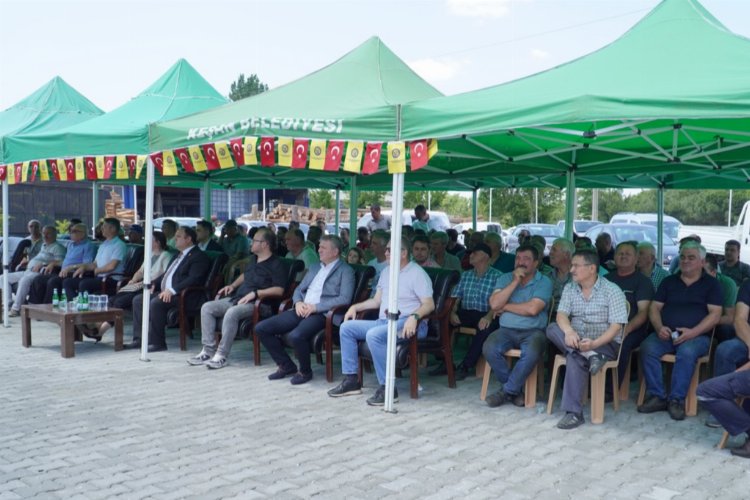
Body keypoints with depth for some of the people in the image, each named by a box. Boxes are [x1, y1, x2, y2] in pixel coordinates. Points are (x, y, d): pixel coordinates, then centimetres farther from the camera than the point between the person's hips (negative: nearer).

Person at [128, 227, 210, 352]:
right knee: (138, 299, 0)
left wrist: (172, 290, -27)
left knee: (155, 303, -31)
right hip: (164, 292, 10)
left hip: (182, 296, -10)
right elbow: (167, 274, 30)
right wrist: (155, 284, 11)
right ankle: (139, 339, 0)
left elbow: (193, 279, -20)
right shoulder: (178, 255, 24)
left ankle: (157, 342, -22)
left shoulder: (199, 257, -7)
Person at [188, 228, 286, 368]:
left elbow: (279, 290, -18)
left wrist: (255, 293, -22)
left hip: (255, 303, -9)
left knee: (231, 313, -37)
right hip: (237, 298, 9)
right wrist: (232, 285, 22)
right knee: (207, 307, -8)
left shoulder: (276, 264, -7)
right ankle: (208, 350, -11)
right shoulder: (254, 260, 21)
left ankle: (221, 356, -30)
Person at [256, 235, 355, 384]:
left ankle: (305, 371, -7)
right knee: (261, 328, -5)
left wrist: (315, 307, -16)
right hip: (301, 310, 8)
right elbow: (299, 289, 24)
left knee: (296, 336, -36)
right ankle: (286, 365, 10)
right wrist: (298, 302, 0)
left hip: (321, 314, -8)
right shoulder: (315, 267, 23)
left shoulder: (345, 271, 0)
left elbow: (344, 299, -12)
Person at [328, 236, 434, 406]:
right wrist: (355, 307, 13)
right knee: (346, 327, -2)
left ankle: (387, 388, -27)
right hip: (383, 321, 9)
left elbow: (429, 304, -14)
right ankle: (350, 380, -2)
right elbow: (376, 301, 26)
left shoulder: (417, 273, -5)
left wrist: (414, 317, -31)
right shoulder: (386, 272, 20)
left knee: (373, 335, -34)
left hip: (405, 323, -9)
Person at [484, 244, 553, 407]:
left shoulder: (544, 282, 0)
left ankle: (506, 391, -12)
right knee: (489, 349, -27)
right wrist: (515, 282, -8)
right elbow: (494, 304, -6)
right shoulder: (505, 278, 11)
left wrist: (505, 306, -4)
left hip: (533, 331, -2)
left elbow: (532, 309, -15)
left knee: (531, 353, -35)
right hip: (506, 330, 3)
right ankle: (515, 389, -5)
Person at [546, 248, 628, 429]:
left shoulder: (612, 291, -6)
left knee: (575, 359, -34)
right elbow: (561, 315, -4)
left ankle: (574, 412, -30)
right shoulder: (569, 288, 8)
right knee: (552, 329, -24)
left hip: (605, 343, -5)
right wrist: (569, 332, -28)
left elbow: (616, 326, -13)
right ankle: (591, 357, -34)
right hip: (576, 341, 5)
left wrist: (594, 343, -28)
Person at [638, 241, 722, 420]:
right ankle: (657, 396, -21)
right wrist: (659, 327, -8)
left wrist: (693, 332, -17)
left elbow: (715, 315, -2)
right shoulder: (668, 281, 19)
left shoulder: (711, 284, 9)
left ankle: (677, 399, -25)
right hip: (666, 334, 3)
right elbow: (654, 307, 13)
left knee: (687, 351, -36)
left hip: (697, 336, -3)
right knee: (647, 347, -27)